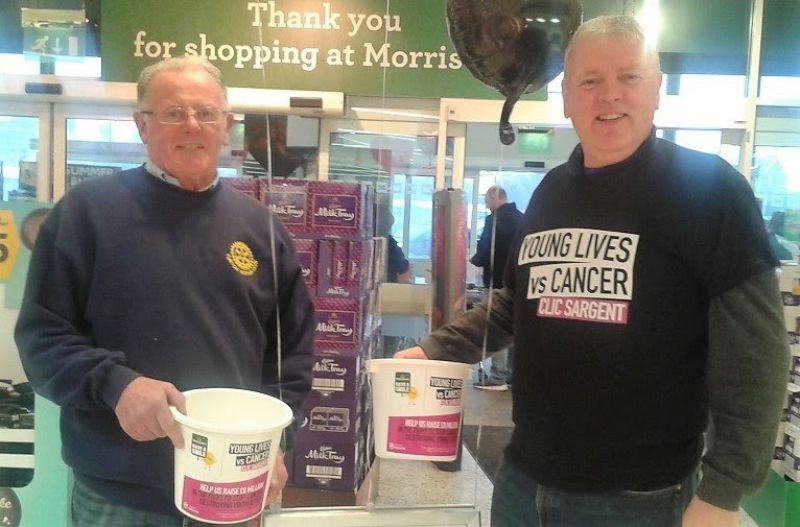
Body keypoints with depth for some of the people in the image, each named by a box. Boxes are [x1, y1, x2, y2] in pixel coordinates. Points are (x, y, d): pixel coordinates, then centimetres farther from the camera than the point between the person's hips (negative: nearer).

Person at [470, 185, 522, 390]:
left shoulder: (495, 219, -12)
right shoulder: (520, 218, 13)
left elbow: (485, 251, -16)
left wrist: (474, 260, 5)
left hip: (499, 281, -8)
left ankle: (497, 377, -4)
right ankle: (512, 374, 18)